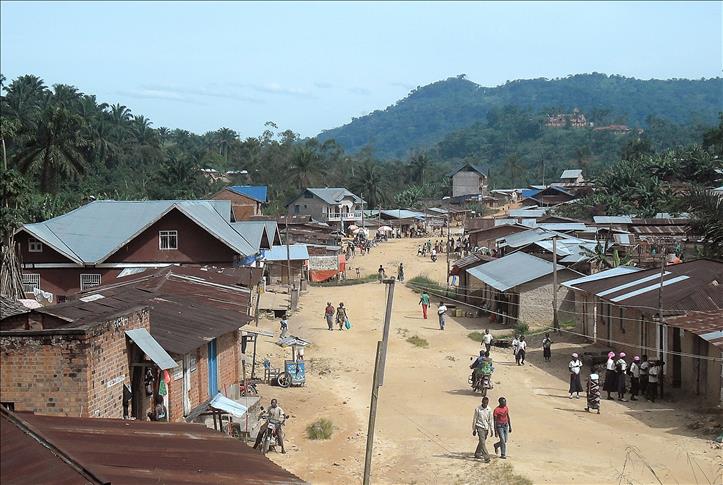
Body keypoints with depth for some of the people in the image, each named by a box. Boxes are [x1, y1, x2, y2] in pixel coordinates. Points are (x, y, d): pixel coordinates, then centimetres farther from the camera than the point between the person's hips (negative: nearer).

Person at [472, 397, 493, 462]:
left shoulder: (489, 410, 0)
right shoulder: (478, 409, -9)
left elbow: (490, 420, 7)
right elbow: (474, 419, -2)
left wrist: (491, 430, 6)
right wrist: (474, 429, 0)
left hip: (486, 428, 4)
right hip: (480, 427, -4)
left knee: (482, 442, 15)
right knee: (482, 442, -12)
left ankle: (477, 454, 33)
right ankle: (486, 457, -17)